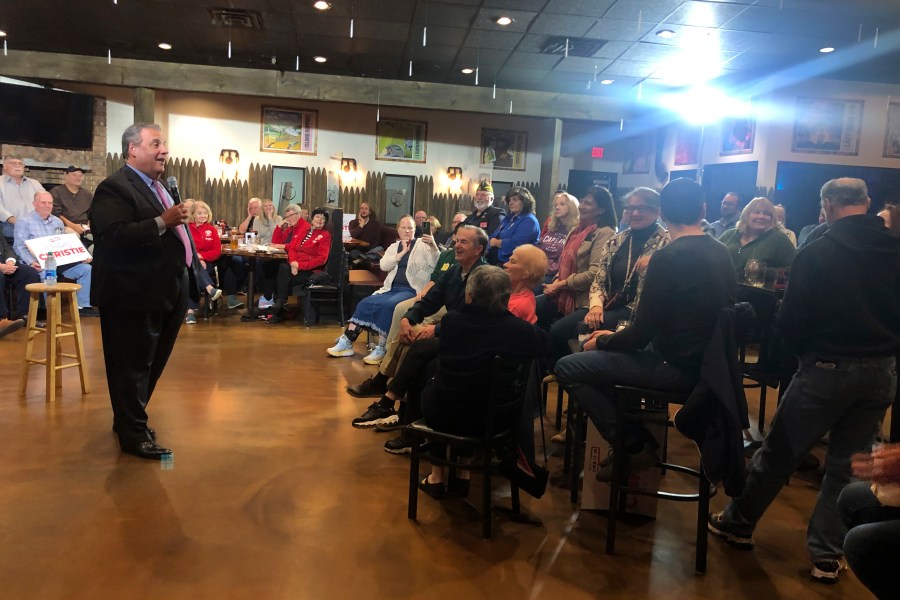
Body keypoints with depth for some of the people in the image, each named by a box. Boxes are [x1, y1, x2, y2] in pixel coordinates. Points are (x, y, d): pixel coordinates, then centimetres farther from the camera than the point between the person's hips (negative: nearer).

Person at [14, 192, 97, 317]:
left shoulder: (57, 222, 22)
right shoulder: (24, 222, 4)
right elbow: (20, 247, -3)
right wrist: (31, 262, -22)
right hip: (39, 264, -6)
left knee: (86, 268, -14)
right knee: (46, 274, -40)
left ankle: (83, 305, -11)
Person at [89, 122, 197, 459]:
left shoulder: (160, 187, 15)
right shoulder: (115, 188, -15)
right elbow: (114, 236, -28)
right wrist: (162, 222, -30)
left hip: (167, 293, 10)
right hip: (135, 295, -10)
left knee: (152, 364, 20)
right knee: (133, 367, 3)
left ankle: (128, 420, 37)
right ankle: (133, 435, 15)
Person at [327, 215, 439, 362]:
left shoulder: (423, 245, 4)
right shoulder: (394, 246, 19)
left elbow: (436, 265, -12)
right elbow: (383, 266, 3)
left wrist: (433, 246, -29)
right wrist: (402, 252, -3)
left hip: (411, 290, -5)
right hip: (392, 289, 5)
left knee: (388, 305, -32)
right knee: (365, 303, -15)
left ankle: (381, 348, -25)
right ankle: (347, 342, -12)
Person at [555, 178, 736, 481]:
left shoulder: (668, 256, -19)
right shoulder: (722, 253, 6)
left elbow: (642, 333, -18)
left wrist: (602, 342, 3)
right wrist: (614, 338, 16)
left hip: (679, 367, -9)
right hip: (706, 360, 9)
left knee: (567, 367, -5)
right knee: (610, 350, 27)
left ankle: (635, 445, 1)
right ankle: (637, 434, 21)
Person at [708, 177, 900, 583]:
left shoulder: (816, 253, -15)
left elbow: (790, 322, -14)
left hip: (829, 368, -4)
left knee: (778, 452, 10)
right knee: (847, 464, 14)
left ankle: (738, 523, 27)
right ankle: (828, 555, 21)